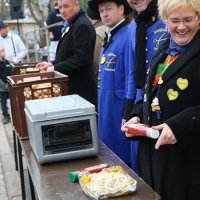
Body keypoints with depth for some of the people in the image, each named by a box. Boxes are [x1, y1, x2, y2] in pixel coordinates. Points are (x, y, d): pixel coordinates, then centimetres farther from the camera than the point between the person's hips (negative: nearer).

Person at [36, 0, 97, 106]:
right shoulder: (72, 24, 16)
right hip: (70, 86, 10)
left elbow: (80, 58, -22)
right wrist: (52, 64, 11)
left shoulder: (82, 26, -16)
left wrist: (56, 68, -17)